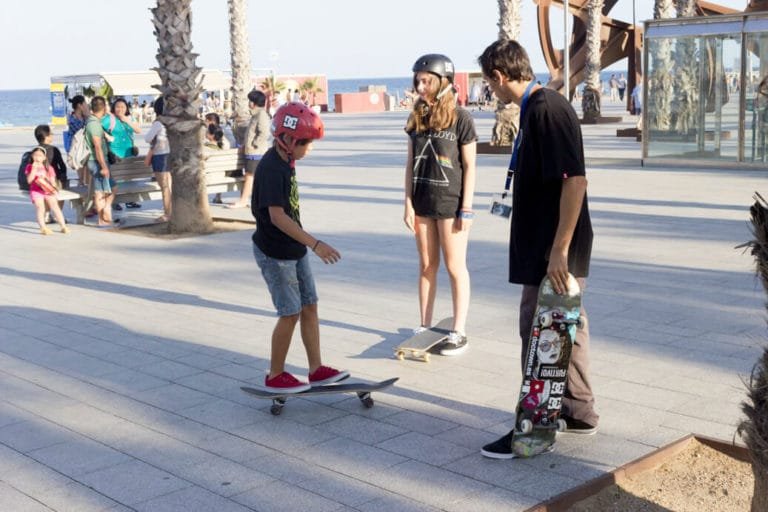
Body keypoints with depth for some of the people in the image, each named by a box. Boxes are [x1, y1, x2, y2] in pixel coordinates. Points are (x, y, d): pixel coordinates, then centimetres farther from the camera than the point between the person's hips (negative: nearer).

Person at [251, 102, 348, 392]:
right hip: (274, 254, -9)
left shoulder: (286, 163, 7)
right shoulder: (271, 169, -23)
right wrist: (315, 244, -31)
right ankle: (275, 376, 15)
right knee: (291, 313, -1)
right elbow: (277, 216, -28)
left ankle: (317, 370, 20)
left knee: (309, 306, 11)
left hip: (294, 250, 9)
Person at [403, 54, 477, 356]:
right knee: (427, 265, 12)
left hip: (451, 203, -5)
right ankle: (425, 326, 21)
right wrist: (408, 203, 2)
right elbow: (411, 163, 7)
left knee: (455, 268, 3)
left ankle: (458, 332, 11)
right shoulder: (417, 118, 6)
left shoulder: (460, 118, -9)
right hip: (422, 203, 5)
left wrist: (466, 209, -11)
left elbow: (469, 166, -8)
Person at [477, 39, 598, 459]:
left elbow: (575, 180, -25)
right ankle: (579, 411, 31)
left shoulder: (546, 110, -19)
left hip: (553, 251, -10)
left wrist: (559, 250, -25)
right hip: (547, 245, 10)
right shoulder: (537, 108, 12)